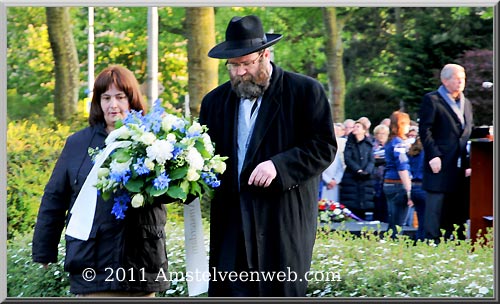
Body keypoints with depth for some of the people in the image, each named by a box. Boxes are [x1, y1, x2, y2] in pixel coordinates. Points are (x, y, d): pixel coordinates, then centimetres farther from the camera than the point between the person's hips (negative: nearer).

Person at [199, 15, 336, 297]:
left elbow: (324, 147, -4)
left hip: (285, 222, -3)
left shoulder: (306, 91, 0)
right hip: (232, 224, 4)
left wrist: (279, 165, -17)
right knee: (230, 291, -4)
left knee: (283, 292, 1)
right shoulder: (215, 100, 15)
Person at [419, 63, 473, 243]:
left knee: (458, 213, 7)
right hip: (440, 166, -6)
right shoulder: (431, 100, -1)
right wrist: (433, 156, -15)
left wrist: (470, 163, 11)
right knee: (435, 212, -6)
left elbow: (469, 134, 21)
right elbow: (424, 130, -7)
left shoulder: (466, 103, 21)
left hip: (461, 167, 6)